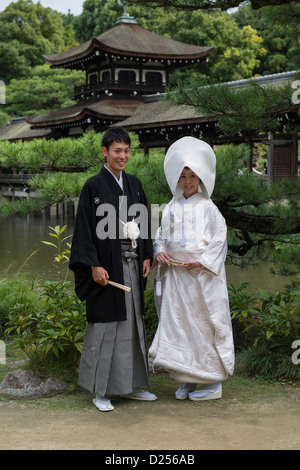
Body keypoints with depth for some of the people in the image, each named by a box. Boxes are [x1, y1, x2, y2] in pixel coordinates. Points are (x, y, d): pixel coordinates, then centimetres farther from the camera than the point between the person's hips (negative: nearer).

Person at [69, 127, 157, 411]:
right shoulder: (94, 186, -6)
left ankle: (131, 385, 22)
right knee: (104, 325, -1)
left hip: (132, 265, 6)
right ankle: (100, 390, 9)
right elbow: (85, 228, -10)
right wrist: (94, 265, -16)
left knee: (132, 322, 11)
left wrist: (146, 256, 8)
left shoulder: (134, 184, 11)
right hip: (107, 265, -6)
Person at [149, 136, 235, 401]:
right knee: (178, 324, 5)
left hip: (202, 276, -5)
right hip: (175, 276, 5)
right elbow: (161, 237, 16)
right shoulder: (171, 208, 11)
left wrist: (201, 261, -17)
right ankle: (188, 380, 17)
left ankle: (213, 382, 10)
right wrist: (159, 252, -5)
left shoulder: (208, 208, -3)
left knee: (205, 324, -1)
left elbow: (219, 241, -5)